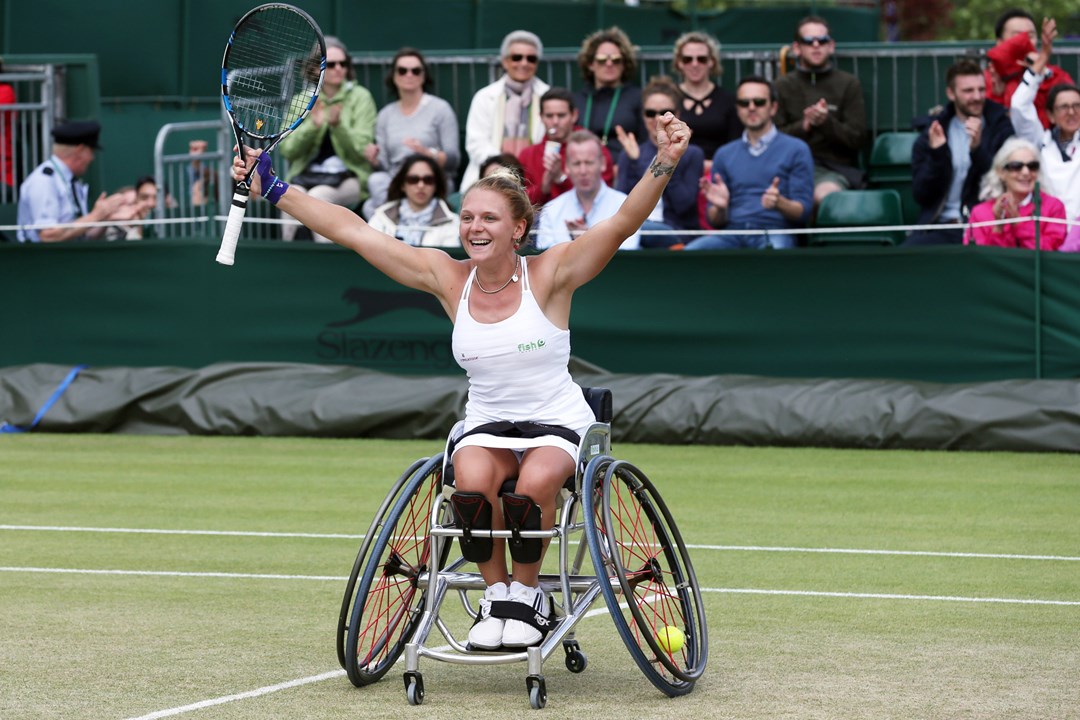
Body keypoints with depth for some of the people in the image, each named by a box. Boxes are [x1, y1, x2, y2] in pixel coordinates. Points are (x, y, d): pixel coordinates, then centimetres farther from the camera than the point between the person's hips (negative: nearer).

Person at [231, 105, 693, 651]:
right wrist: (272, 189, 0)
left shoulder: (549, 275, -8)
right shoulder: (449, 279, 0)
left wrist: (664, 163, -36)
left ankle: (527, 591, -10)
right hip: (486, 426, 2)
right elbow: (352, 231, 1)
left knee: (536, 481, -35)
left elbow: (624, 221, -19)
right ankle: (495, 592, -12)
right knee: (473, 478, -33)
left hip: (558, 424, -2)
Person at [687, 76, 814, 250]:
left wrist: (780, 203, -18)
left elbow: (803, 212, 4)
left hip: (775, 233, -3)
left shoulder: (796, 149, 10)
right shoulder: (724, 154, 21)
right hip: (733, 234, 3)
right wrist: (720, 207, -6)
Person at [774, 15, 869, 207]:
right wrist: (804, 125, -11)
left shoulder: (849, 84, 12)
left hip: (836, 168, -1)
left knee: (826, 193, -38)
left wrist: (826, 122, -13)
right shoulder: (782, 87, 16)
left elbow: (857, 139, 4)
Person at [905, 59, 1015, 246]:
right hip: (940, 226, 2)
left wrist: (978, 149, -19)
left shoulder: (1001, 128, 6)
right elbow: (920, 195, 5)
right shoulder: (932, 131, 11)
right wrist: (936, 154, -11)